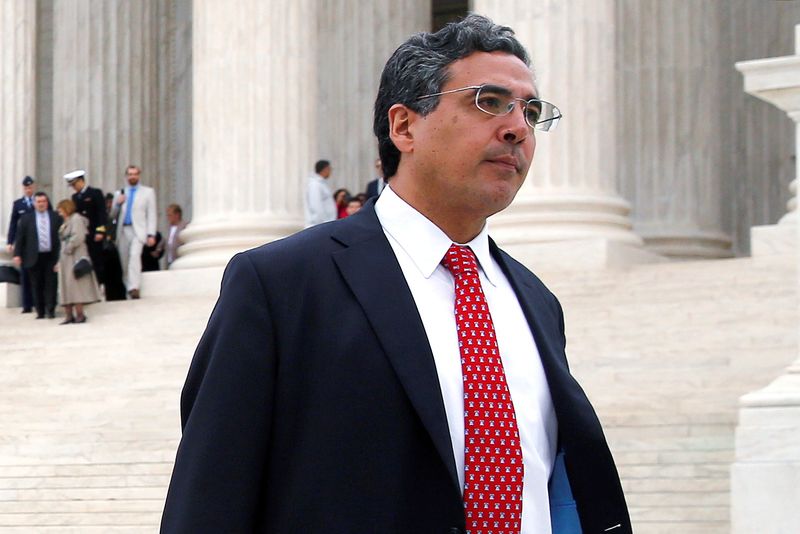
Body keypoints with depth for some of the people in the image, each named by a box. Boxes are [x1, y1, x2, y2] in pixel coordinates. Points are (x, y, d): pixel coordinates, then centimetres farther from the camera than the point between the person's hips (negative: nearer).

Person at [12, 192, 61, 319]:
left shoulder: (56, 218, 5)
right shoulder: (26, 218, 6)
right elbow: (20, 237, 5)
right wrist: (17, 254, -3)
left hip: (51, 256, 0)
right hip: (34, 257, 0)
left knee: (51, 284, -3)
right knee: (37, 285, 3)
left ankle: (50, 310, 1)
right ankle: (40, 311, 9)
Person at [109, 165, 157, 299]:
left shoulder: (148, 192, 13)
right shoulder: (120, 194, 21)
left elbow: (151, 215, 6)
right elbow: (113, 215, 19)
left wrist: (151, 235, -4)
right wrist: (118, 204, -2)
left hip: (138, 230, -4)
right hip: (123, 231, 4)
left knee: (135, 255, -25)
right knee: (125, 261, -1)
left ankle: (134, 288, -36)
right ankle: (128, 289, 7)